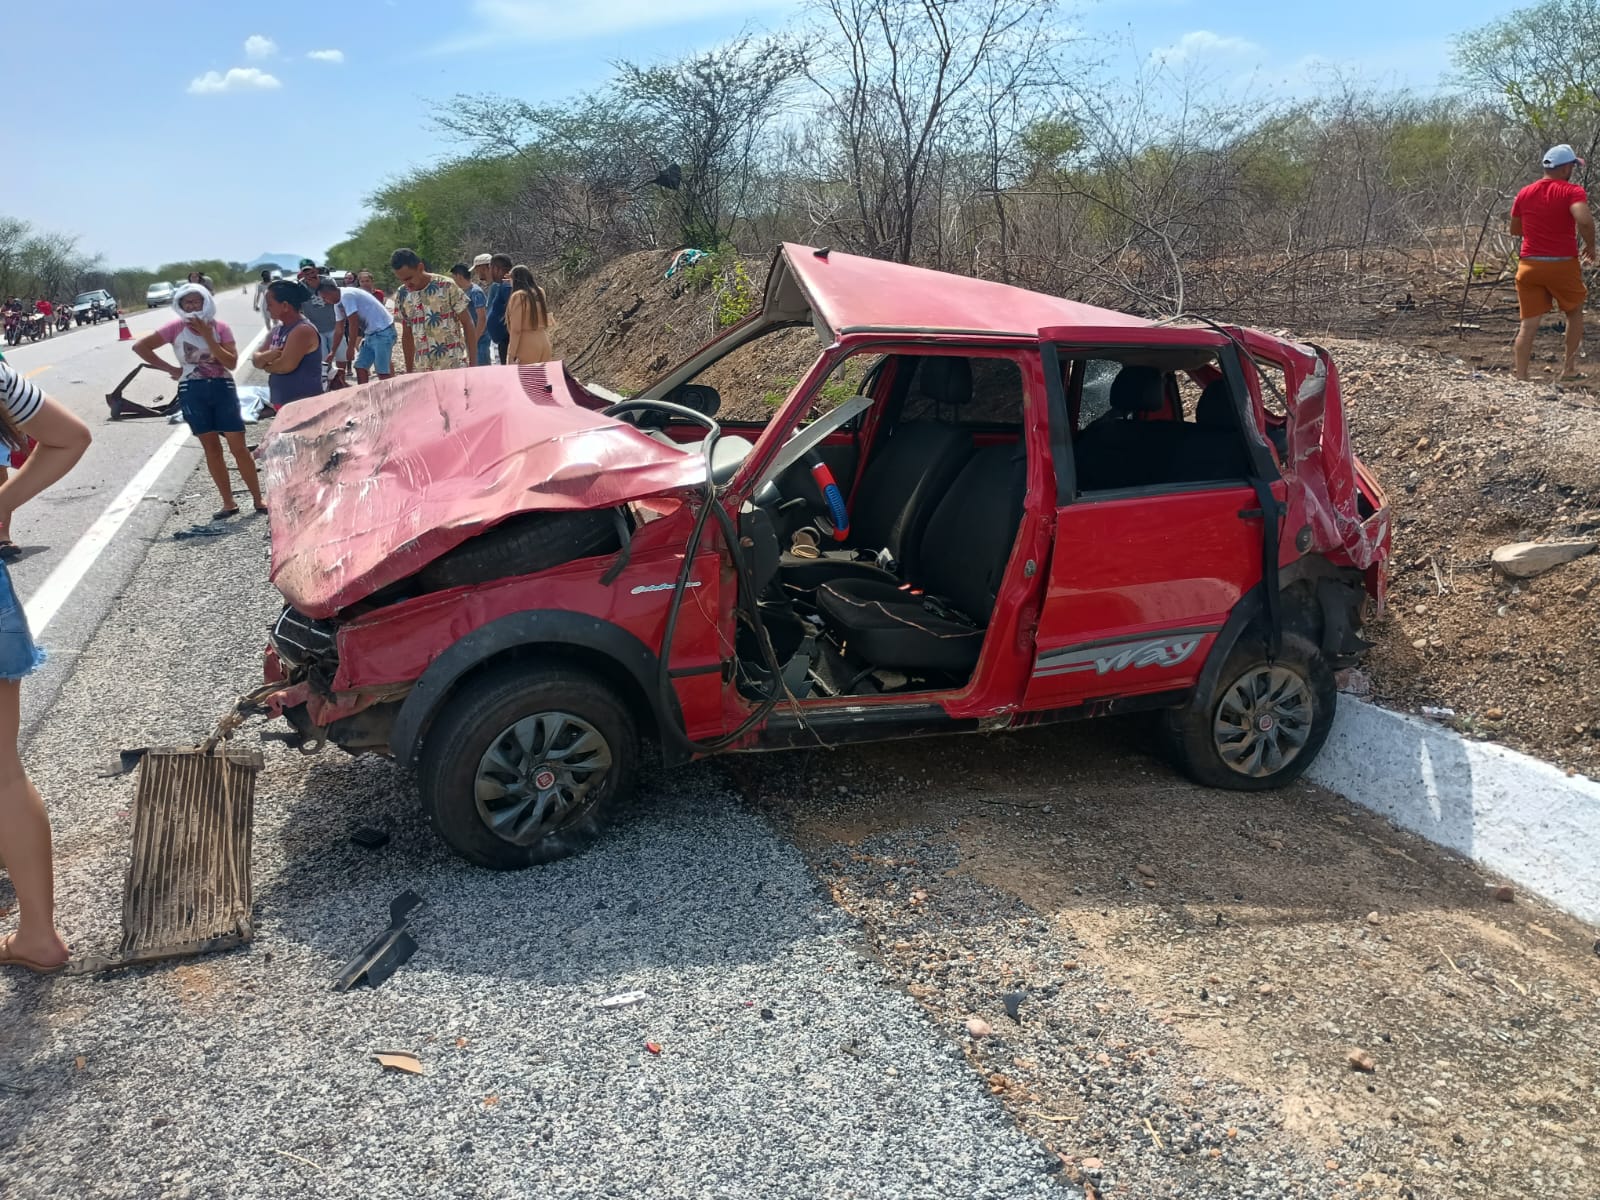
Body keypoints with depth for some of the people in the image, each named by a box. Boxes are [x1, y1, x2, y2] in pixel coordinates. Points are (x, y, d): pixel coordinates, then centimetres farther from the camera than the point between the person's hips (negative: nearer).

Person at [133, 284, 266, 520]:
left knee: (239, 447, -2)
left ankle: (259, 500, 6)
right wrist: (170, 369, -3)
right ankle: (228, 503, 12)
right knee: (212, 448, 5)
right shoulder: (176, 328, -1)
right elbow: (140, 346, 0)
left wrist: (207, 337, -14)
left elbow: (231, 362, -10)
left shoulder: (220, 328, 1)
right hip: (193, 392, 0)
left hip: (222, 388, 0)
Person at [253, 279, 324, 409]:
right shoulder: (277, 330, 14)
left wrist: (267, 366, -3)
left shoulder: (303, 330, -15)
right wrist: (267, 355, -11)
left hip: (303, 403, -10)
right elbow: (256, 359, 13)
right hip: (281, 402, 10)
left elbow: (286, 365, -24)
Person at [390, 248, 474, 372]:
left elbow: (467, 323, -3)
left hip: (453, 363, -4)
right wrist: (409, 370, 14)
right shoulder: (402, 295, 5)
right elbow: (407, 334, 14)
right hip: (422, 367, 4)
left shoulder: (446, 287, -8)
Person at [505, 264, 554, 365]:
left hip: (526, 347, -7)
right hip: (544, 345, 7)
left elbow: (516, 329, -14)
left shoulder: (518, 296, -8)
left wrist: (512, 355, -14)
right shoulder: (540, 292, 9)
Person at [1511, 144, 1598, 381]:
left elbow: (1514, 230, 17)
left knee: (1528, 324, 1)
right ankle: (1569, 369, 20)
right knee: (1574, 313, 19)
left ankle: (1521, 378, -5)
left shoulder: (1525, 193, 7)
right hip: (1563, 265, -3)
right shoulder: (1572, 191, -9)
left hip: (1529, 265, 3)